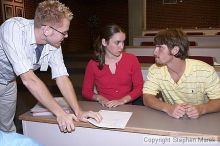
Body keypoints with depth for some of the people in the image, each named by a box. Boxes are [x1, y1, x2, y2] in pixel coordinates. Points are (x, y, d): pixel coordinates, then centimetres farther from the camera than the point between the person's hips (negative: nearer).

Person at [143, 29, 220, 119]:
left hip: (200, 121, 1)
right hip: (170, 120, 0)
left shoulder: (205, 71, -13)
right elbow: (147, 98, -11)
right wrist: (168, 108, -28)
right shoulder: (155, 70, -7)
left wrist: (201, 109, -27)